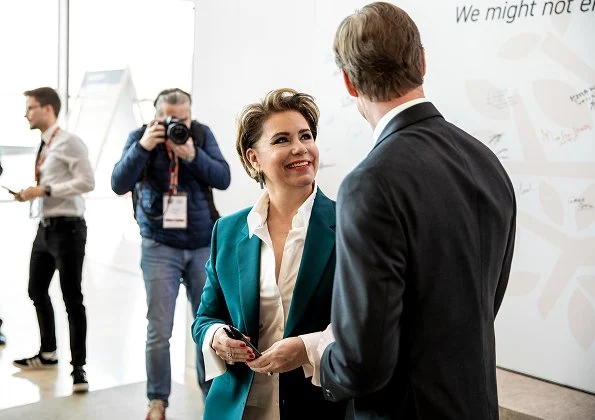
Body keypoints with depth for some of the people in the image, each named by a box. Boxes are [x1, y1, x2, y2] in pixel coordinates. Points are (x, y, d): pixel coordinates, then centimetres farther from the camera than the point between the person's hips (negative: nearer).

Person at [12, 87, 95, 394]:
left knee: (72, 299, -4)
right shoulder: (43, 146, 13)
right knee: (37, 290, 19)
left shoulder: (68, 142, -12)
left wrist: (44, 190, -20)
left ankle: (78, 368, 5)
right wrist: (30, 194, 2)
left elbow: (86, 182, -20)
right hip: (44, 228, 9)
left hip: (67, 228, -9)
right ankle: (47, 354, 38)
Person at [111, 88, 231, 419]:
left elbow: (223, 178, -6)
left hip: (204, 246, 2)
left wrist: (192, 155, -21)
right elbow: (119, 185, -11)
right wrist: (142, 147, -23)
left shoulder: (202, 134, 1)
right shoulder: (140, 137, -2)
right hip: (160, 248, -1)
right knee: (159, 331, -1)